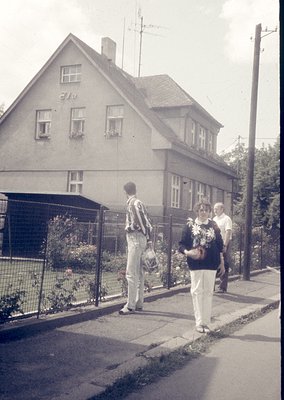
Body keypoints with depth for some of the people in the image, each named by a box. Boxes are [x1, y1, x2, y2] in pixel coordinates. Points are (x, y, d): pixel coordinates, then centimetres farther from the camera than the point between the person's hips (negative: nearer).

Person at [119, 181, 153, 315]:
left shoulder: (132, 203, -10)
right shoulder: (140, 203, 17)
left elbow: (136, 223, -20)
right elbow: (148, 223, 14)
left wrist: (127, 228, -2)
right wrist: (149, 240, 13)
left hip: (134, 239, -9)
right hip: (142, 239, 9)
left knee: (131, 273, -8)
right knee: (139, 273, 12)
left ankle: (130, 305, -7)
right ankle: (139, 303, 19)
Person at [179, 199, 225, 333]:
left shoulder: (213, 226, 7)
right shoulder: (190, 225, 0)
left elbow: (219, 245, 11)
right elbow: (181, 244, -1)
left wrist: (221, 262, 11)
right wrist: (187, 252, -21)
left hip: (211, 264, 2)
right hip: (195, 263, -2)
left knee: (208, 292, 5)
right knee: (197, 291, 1)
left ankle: (206, 322, 13)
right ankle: (199, 322, 9)